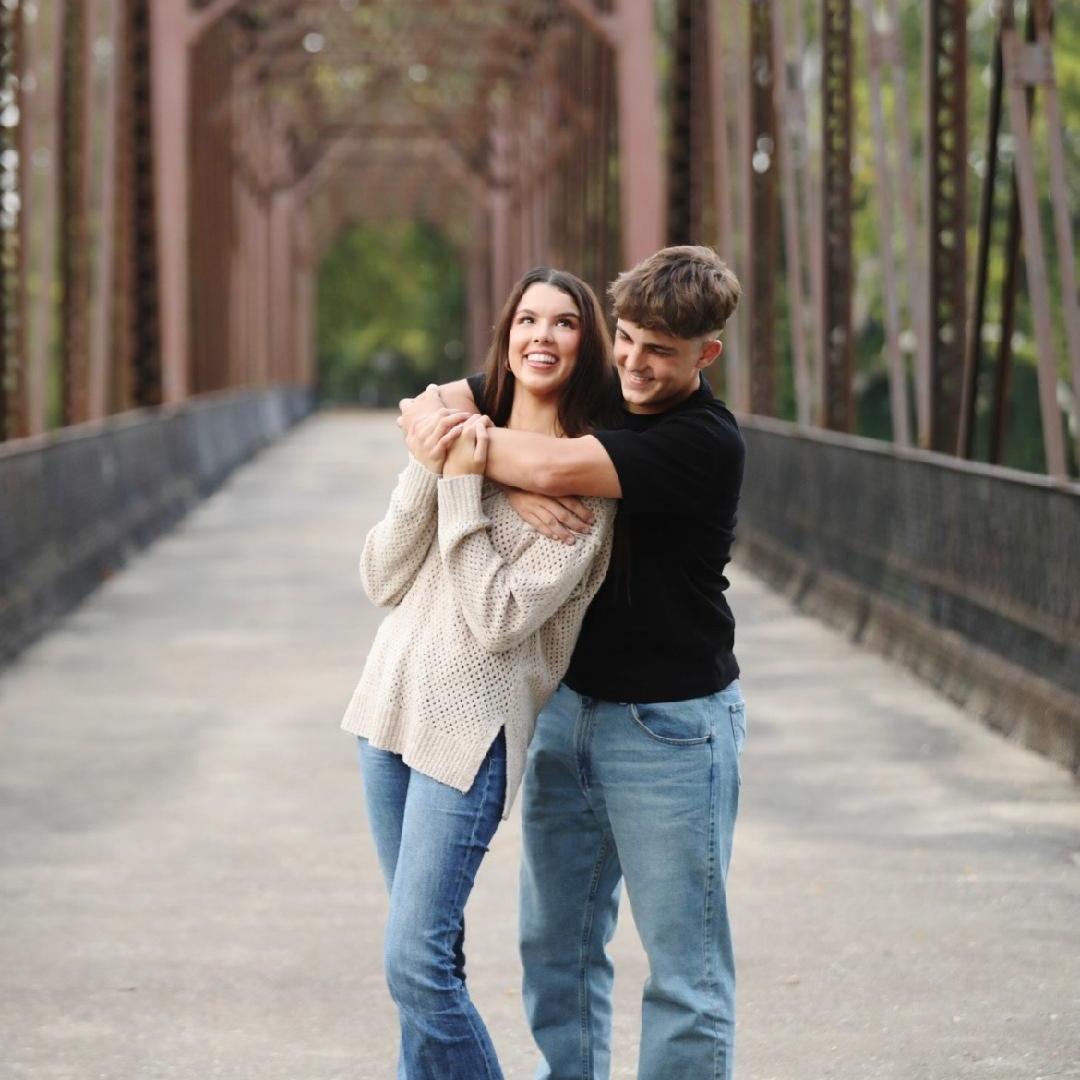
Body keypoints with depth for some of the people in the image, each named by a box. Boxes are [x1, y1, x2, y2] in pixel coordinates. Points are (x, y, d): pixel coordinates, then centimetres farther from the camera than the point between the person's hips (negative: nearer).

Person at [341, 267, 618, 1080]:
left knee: (418, 962, -12)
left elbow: (499, 617, -16)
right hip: (390, 707, 6)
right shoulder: (461, 437, 8)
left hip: (472, 729, -6)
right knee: (427, 950, 13)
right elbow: (382, 581, 3)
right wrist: (423, 474, -10)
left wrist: (461, 489, -15)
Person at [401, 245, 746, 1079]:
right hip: (566, 704, 7)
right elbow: (437, 405, -3)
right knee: (557, 942, 13)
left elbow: (555, 467, -28)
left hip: (671, 722, -7)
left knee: (683, 958, -1)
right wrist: (511, 487, -20)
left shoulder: (706, 442, -18)